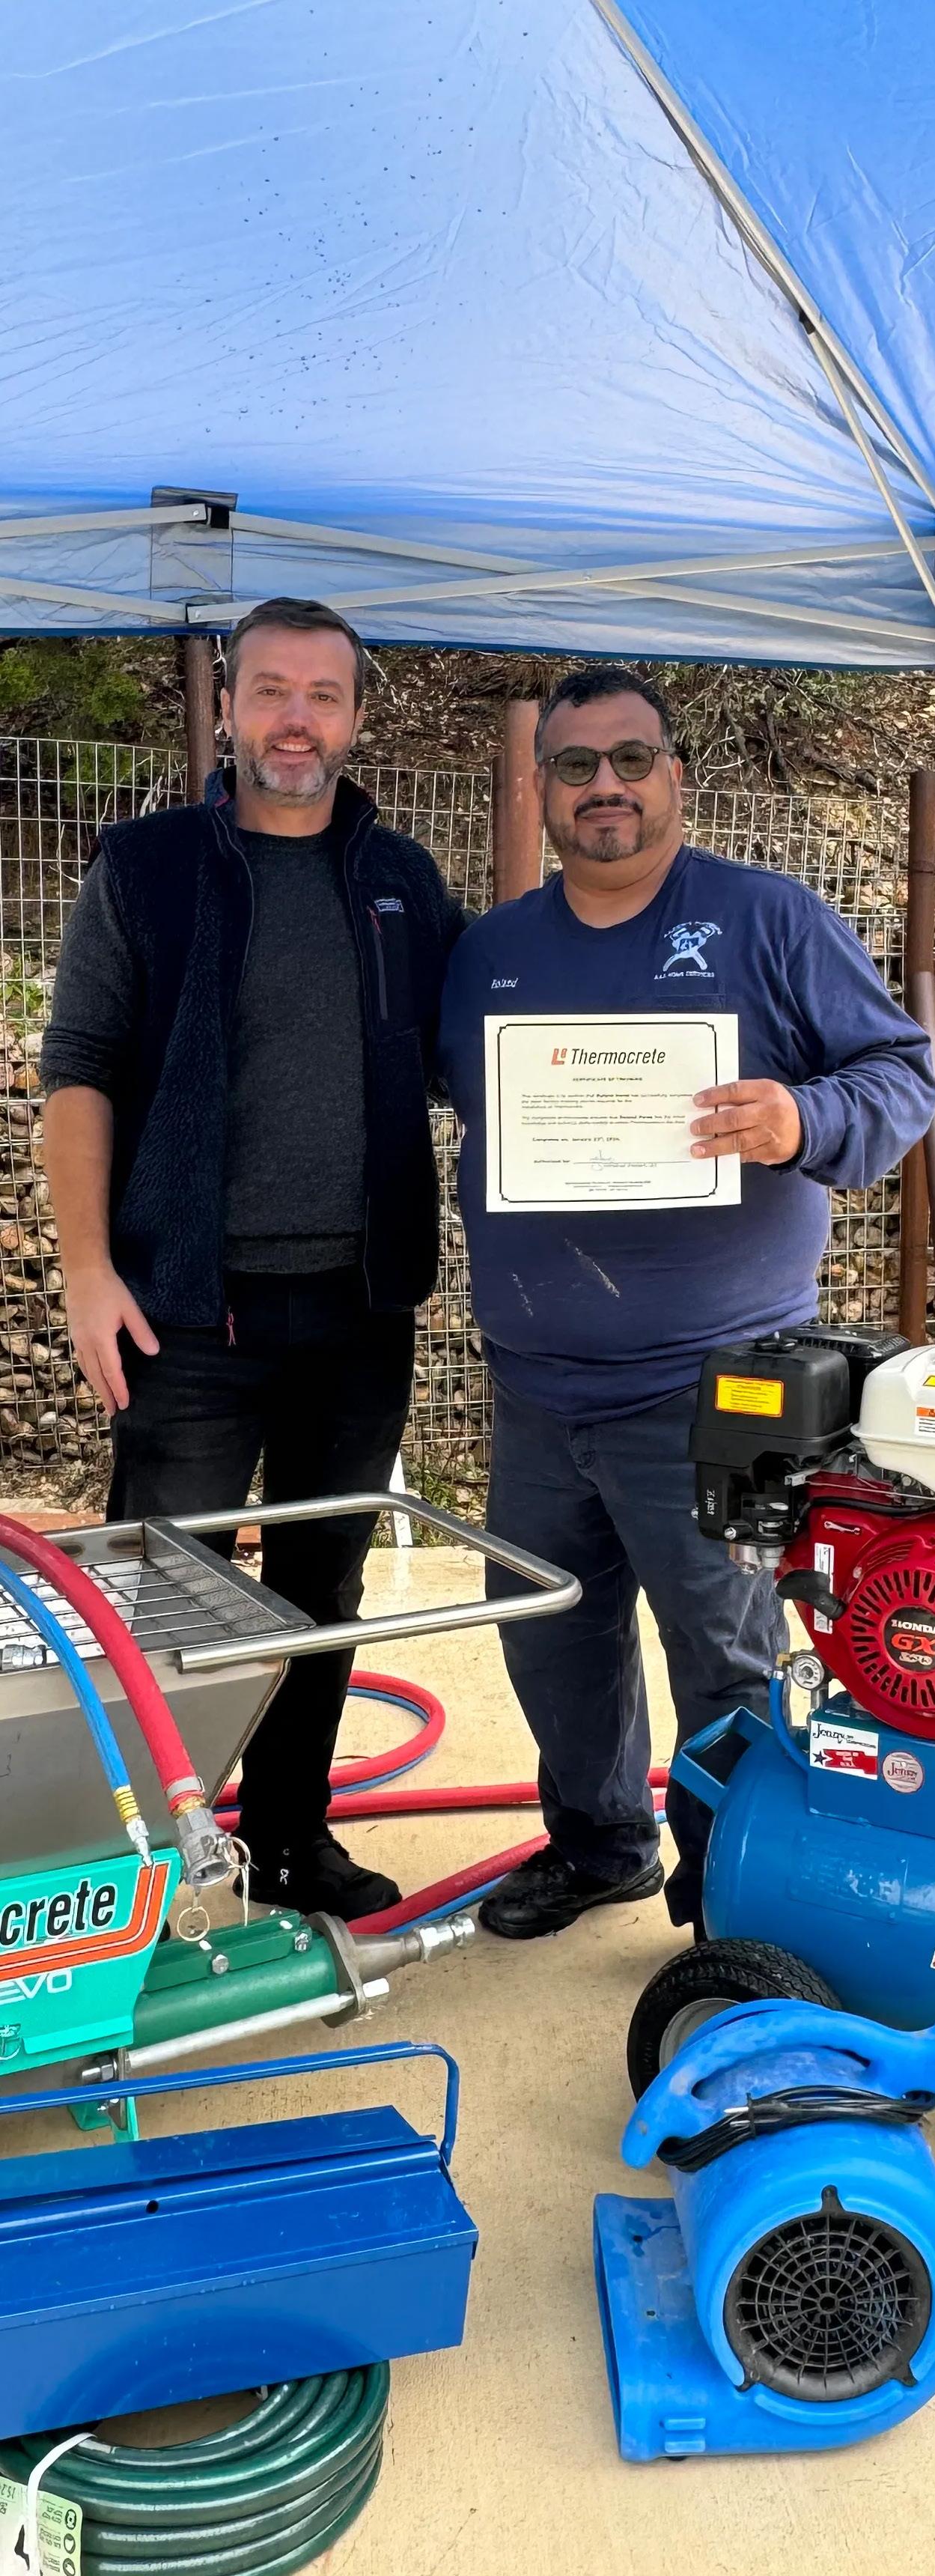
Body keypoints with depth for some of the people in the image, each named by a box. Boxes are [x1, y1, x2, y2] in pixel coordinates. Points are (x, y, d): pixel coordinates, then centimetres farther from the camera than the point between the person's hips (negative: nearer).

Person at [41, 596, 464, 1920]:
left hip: (363, 1300, 4)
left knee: (324, 1587, 13)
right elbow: (79, 1074, -1)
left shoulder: (404, 881, 11)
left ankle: (292, 1833, 28)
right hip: (194, 1302, -3)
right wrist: (89, 1270, -9)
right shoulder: (144, 866, 1)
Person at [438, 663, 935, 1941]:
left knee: (726, 1649, 1)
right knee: (550, 1635, 15)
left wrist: (802, 1122, -24)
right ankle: (595, 1839, 37)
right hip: (535, 1390, 5)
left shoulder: (770, 920, -1)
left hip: (706, 1393, -5)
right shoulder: (489, 949, 13)